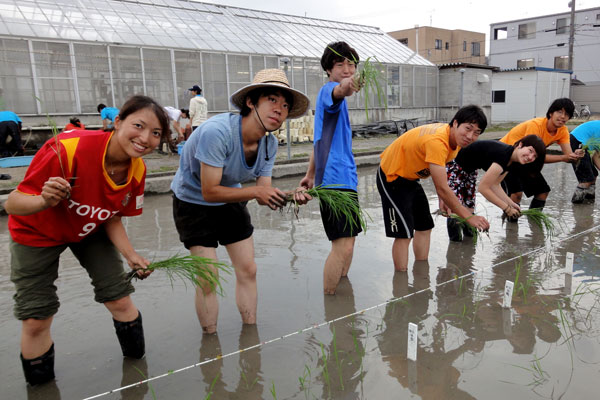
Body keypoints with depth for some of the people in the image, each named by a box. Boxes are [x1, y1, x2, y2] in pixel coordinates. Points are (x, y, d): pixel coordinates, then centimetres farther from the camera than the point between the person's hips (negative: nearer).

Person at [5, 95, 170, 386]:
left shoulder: (138, 170, -21)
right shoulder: (68, 149, -38)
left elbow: (112, 219, -8)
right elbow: (12, 205, -29)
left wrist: (132, 256, -23)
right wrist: (46, 201, -50)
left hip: (92, 231, 4)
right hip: (37, 233, -3)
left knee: (120, 300, 2)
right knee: (35, 319, 0)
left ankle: (136, 361, 30)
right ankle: (39, 383, 30)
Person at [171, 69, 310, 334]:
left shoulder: (270, 143, -11)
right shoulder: (217, 131, -33)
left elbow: (264, 196, -11)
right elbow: (210, 192, -30)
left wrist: (289, 196, -30)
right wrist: (256, 191, -36)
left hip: (230, 201, 6)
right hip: (193, 202, -6)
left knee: (248, 270, 6)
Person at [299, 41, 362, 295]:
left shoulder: (338, 100, 20)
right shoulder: (328, 89, -10)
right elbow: (336, 93, -38)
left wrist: (310, 175, 29)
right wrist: (344, 86, -61)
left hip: (343, 179, 11)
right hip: (336, 180, -11)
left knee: (347, 240, 18)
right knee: (343, 245, -13)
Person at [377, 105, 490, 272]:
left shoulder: (454, 138, -4)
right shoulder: (437, 141, -34)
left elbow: (438, 170, 7)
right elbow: (442, 189, -34)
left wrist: (444, 200, -6)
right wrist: (469, 216, -29)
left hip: (410, 177, 10)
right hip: (392, 177, -10)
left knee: (425, 227, 13)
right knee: (404, 233, -13)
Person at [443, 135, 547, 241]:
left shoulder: (511, 160, -5)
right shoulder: (503, 156, -33)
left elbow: (494, 185, 1)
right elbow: (483, 188, -29)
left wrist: (511, 204, -11)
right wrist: (506, 208, -20)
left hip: (469, 169, 9)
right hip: (453, 165, -9)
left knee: (468, 211, 9)